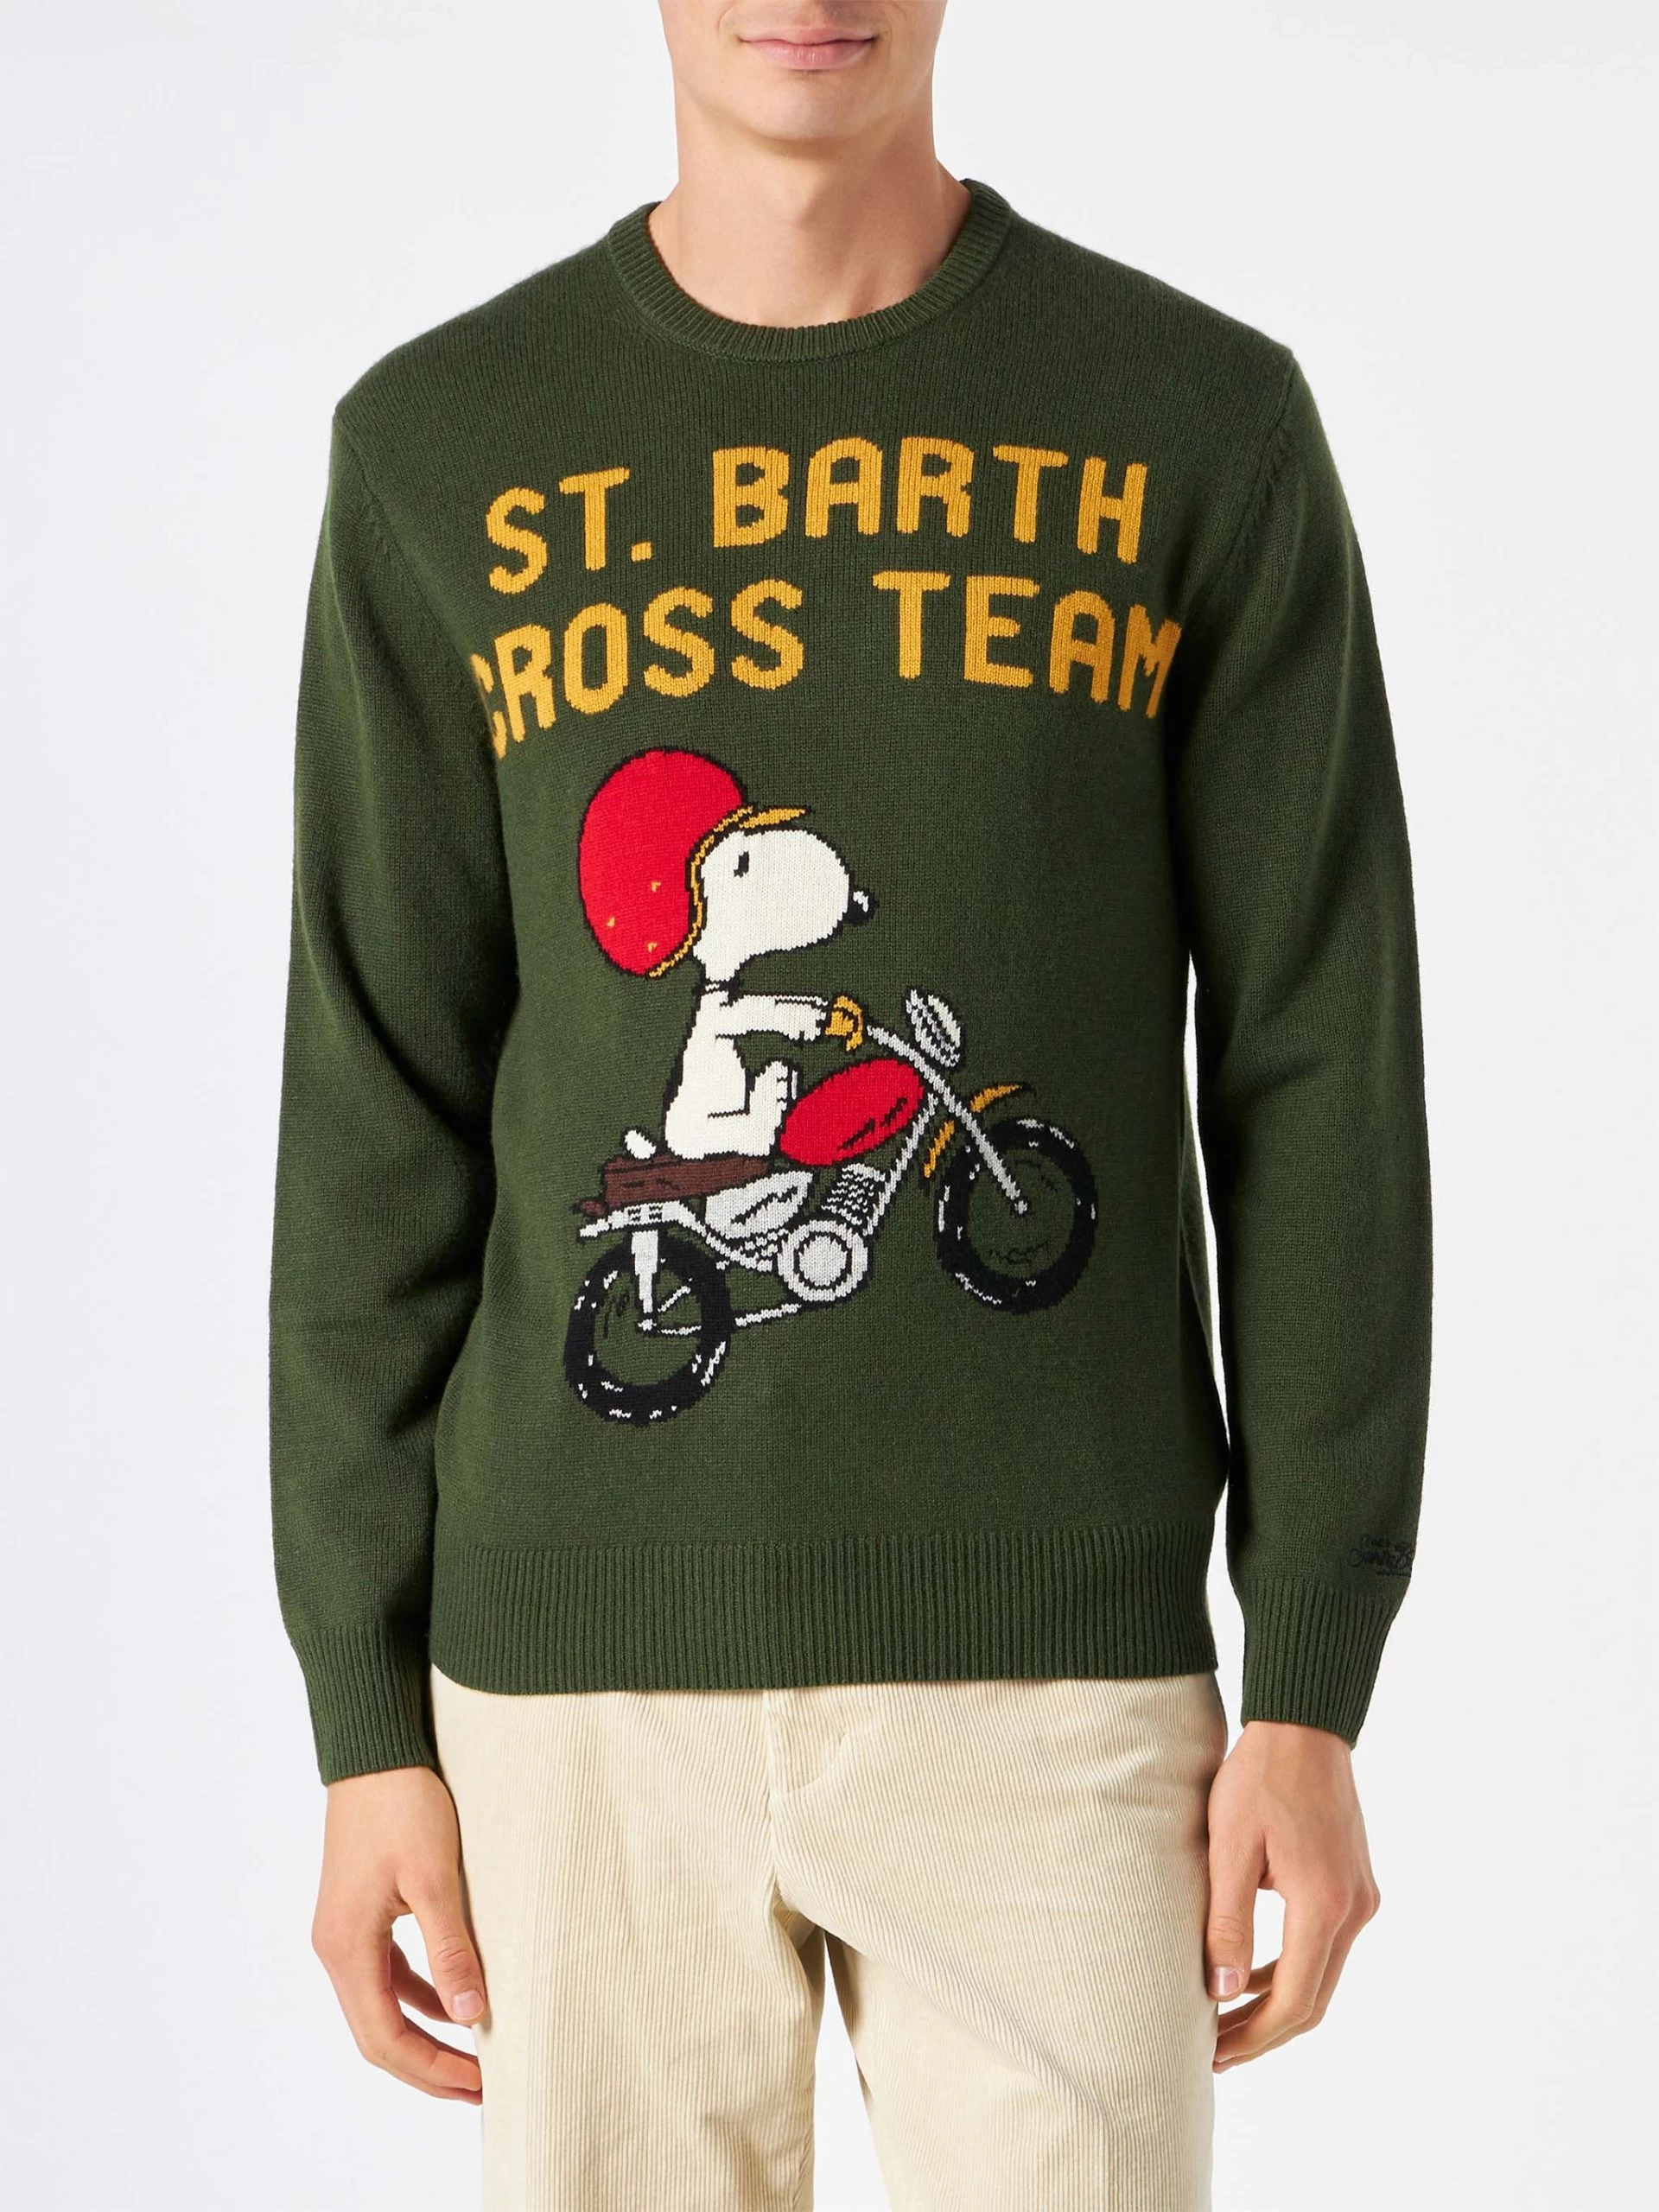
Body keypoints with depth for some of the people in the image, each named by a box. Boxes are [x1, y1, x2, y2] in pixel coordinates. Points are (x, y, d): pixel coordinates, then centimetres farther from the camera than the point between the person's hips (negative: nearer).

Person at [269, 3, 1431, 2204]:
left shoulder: (1207, 418, 1)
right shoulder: (442, 453, 3)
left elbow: (1318, 1087, 0)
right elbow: (379, 1125, 3)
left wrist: (1314, 1694, -4)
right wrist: (368, 1719, 1)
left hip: (1051, 1666, -1)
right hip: (581, 1679, 1)